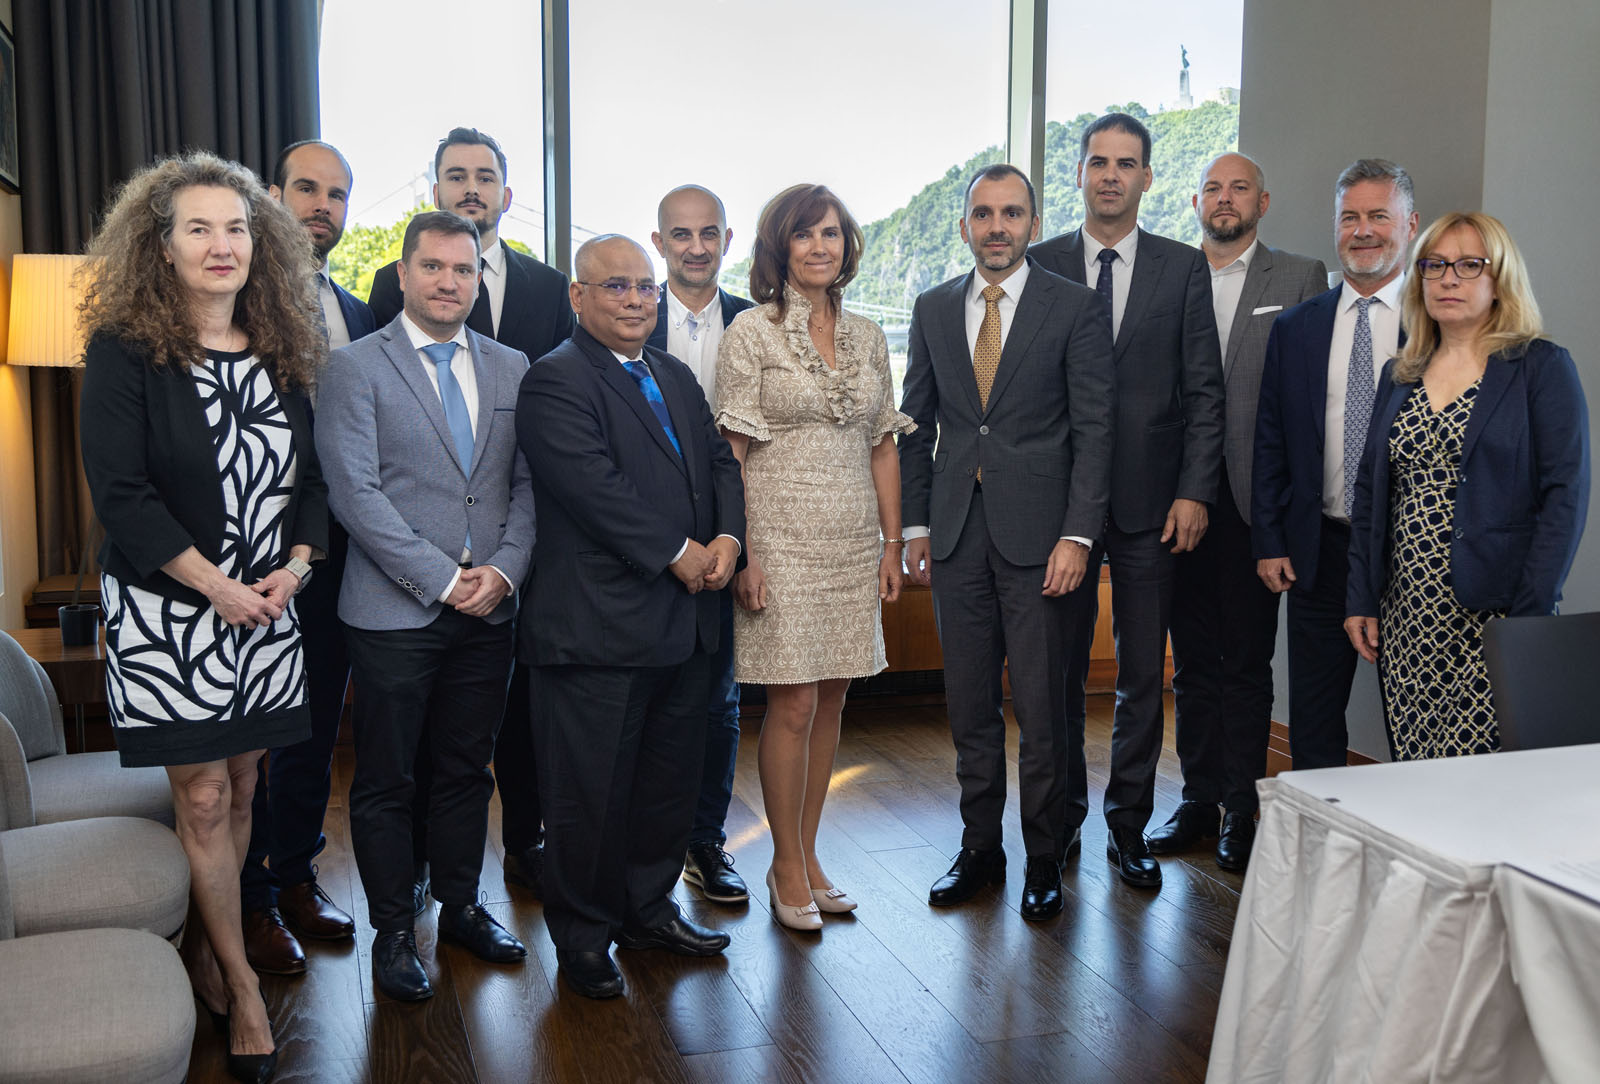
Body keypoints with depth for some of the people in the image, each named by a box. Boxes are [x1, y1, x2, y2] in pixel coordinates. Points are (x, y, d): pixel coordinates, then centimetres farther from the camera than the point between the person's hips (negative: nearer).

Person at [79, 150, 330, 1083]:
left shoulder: (281, 352, 6)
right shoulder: (125, 351, -8)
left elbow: (310, 476, 9)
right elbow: (120, 491, -13)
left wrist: (295, 565, -6)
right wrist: (215, 584, -16)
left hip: (268, 605, 4)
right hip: (169, 609, -4)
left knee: (241, 788, 10)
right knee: (203, 797, 2)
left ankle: (206, 944, 29)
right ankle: (241, 983, 16)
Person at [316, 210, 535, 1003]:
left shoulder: (511, 368, 10)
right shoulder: (355, 368, -3)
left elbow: (528, 483, 8)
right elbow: (355, 491, -11)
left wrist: (504, 568, -8)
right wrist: (442, 580, -15)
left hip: (488, 610, 4)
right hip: (394, 611, -4)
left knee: (466, 769, 15)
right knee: (386, 781, 7)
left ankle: (461, 907, 31)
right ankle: (393, 931, 21)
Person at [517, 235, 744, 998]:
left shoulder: (677, 378, 17)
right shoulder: (555, 381, -9)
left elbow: (720, 462, 14)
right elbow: (593, 485, -20)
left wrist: (727, 539, -5)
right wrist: (678, 553, -17)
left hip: (684, 621, 8)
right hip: (597, 625, -8)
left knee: (670, 777, 18)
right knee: (590, 789, 3)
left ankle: (649, 908, 35)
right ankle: (582, 936, 19)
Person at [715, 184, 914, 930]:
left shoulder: (866, 336, 12)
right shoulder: (751, 331, -2)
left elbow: (883, 447, 14)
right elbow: (732, 449, -6)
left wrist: (892, 542, 9)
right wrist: (741, 552, -13)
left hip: (853, 544, 5)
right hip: (782, 539, -5)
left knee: (830, 701, 9)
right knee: (792, 706, -2)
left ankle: (807, 857, 22)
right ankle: (787, 869, 13)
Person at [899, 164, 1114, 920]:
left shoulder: (1075, 308, -1)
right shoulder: (933, 310, 10)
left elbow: (1094, 429, -5)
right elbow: (916, 424, 13)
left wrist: (1077, 534, -12)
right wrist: (916, 526, 8)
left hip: (1037, 532, -3)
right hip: (957, 532, 4)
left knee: (1041, 707, 2)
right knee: (969, 703, 10)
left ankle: (1045, 858, 18)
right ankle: (980, 849, 24)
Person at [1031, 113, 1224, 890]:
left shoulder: (1183, 268, 5)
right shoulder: (1041, 266, 5)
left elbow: (1204, 390, 2)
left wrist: (1194, 491, -6)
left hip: (1150, 503, 0)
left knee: (1143, 674, 6)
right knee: (1059, 668, 9)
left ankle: (1129, 824, 19)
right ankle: (1063, 812, 25)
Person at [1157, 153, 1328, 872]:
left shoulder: (1300, 278, 3)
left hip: (1253, 497, -3)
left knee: (1247, 663, 4)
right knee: (1193, 660, 11)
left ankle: (1242, 809, 15)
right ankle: (1199, 801, 22)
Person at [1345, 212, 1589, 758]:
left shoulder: (1542, 367, -1)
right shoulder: (1399, 376, 14)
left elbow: (1566, 493, -7)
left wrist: (1532, 611, -16)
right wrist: (1362, 600, 5)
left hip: (1495, 612, -4)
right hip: (1407, 617, 4)